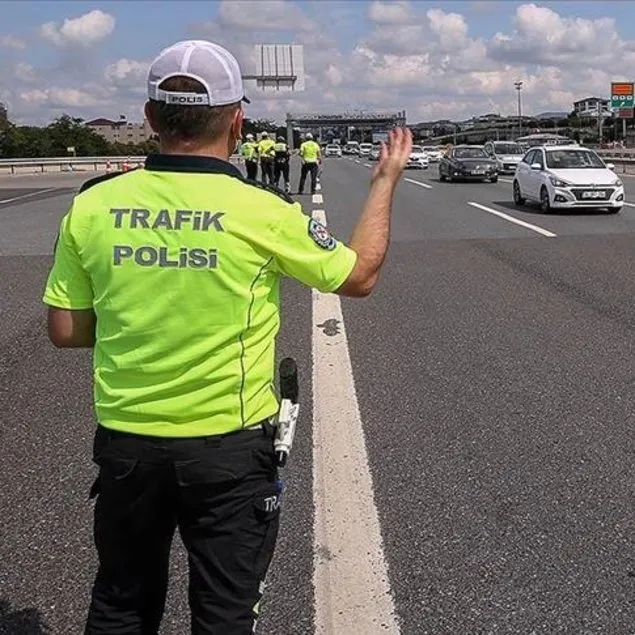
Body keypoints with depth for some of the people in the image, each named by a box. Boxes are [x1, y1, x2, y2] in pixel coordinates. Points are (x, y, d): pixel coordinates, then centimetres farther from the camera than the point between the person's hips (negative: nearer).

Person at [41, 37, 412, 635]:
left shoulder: (91, 206, -7)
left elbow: (65, 330, 1)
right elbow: (359, 275, 1)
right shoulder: (264, 212, -15)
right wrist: (386, 180, 13)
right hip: (230, 449, -3)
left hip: (124, 443, 3)